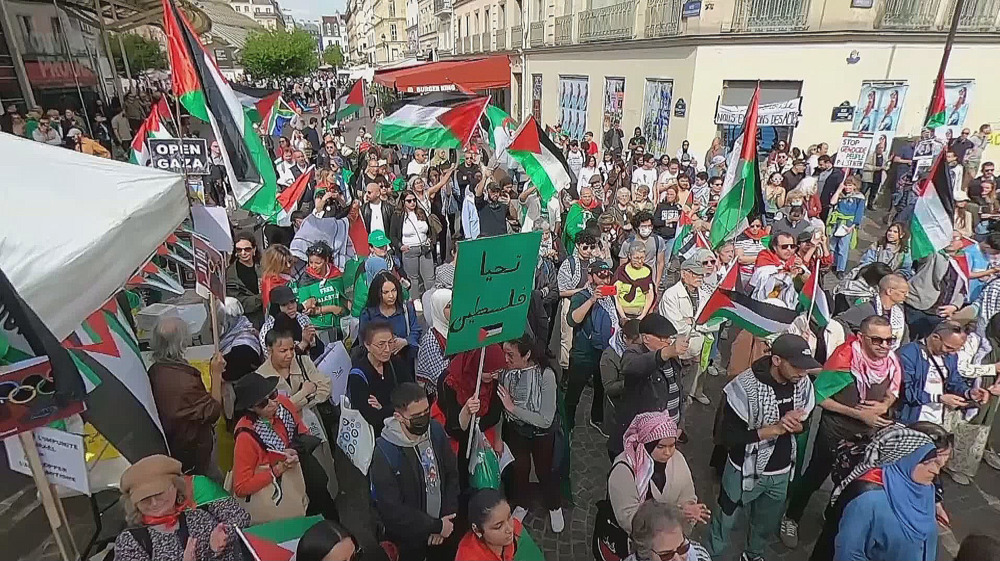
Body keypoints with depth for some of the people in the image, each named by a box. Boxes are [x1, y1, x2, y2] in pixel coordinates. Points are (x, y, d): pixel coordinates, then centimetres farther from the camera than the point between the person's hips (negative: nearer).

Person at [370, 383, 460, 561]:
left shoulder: (436, 430, -11)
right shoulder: (384, 454, -25)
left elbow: (452, 475, -2)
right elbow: (392, 510, -23)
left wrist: (446, 518, -10)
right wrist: (436, 526, -17)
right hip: (409, 539, -4)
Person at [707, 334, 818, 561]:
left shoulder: (803, 384, -11)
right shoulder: (745, 387, -28)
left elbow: (805, 423, 5)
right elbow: (728, 437, -24)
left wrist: (795, 424, -19)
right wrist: (775, 428, -29)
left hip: (781, 472, 5)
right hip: (746, 471, -5)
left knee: (768, 523, 27)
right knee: (724, 523, 15)